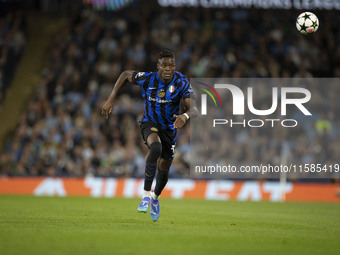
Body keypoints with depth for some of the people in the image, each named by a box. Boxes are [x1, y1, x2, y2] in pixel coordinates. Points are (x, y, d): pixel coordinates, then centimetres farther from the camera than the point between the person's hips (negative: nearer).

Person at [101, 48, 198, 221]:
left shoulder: (182, 82, -21)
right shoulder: (147, 79, -20)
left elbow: (194, 110, -29)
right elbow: (126, 74, 0)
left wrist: (185, 116, -54)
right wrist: (111, 100, -4)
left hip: (169, 128, 2)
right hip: (150, 124, -2)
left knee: (163, 169, 12)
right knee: (156, 147, -36)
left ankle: (155, 197, 47)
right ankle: (146, 194, -28)